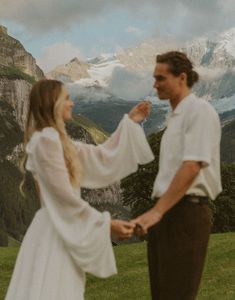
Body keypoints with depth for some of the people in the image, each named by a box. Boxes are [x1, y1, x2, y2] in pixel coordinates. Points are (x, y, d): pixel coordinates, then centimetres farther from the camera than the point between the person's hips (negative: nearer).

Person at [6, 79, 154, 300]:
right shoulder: (45, 140, -16)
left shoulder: (57, 140, 14)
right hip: (55, 232, -10)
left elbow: (100, 156, 21)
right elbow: (65, 197, -18)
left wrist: (130, 122, 23)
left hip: (63, 230, 10)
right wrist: (107, 224, -14)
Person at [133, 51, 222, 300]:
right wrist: (156, 213, 15)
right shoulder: (175, 116, 19)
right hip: (166, 213, 9)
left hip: (185, 213, -9)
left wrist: (155, 212, -23)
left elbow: (191, 167, -19)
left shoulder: (199, 111, -9)